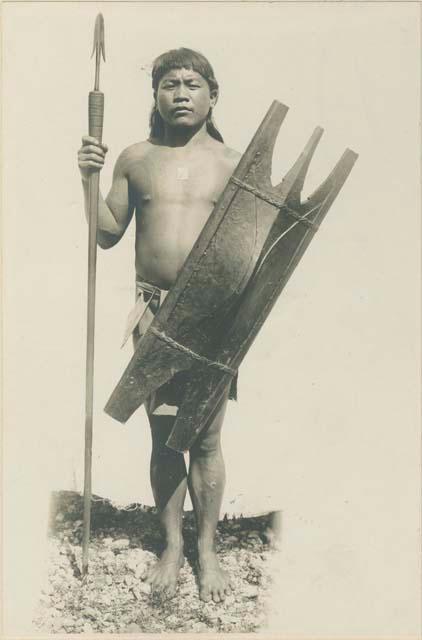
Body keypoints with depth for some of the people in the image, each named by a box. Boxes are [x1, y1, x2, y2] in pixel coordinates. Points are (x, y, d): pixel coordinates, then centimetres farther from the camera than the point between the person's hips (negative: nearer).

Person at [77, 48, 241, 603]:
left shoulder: (233, 164, 4)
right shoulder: (135, 159, 9)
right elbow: (108, 234, 12)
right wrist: (89, 177, 0)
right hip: (154, 310, 2)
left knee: (206, 438, 5)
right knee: (163, 436, 8)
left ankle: (208, 550, 25)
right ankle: (172, 547, 27)